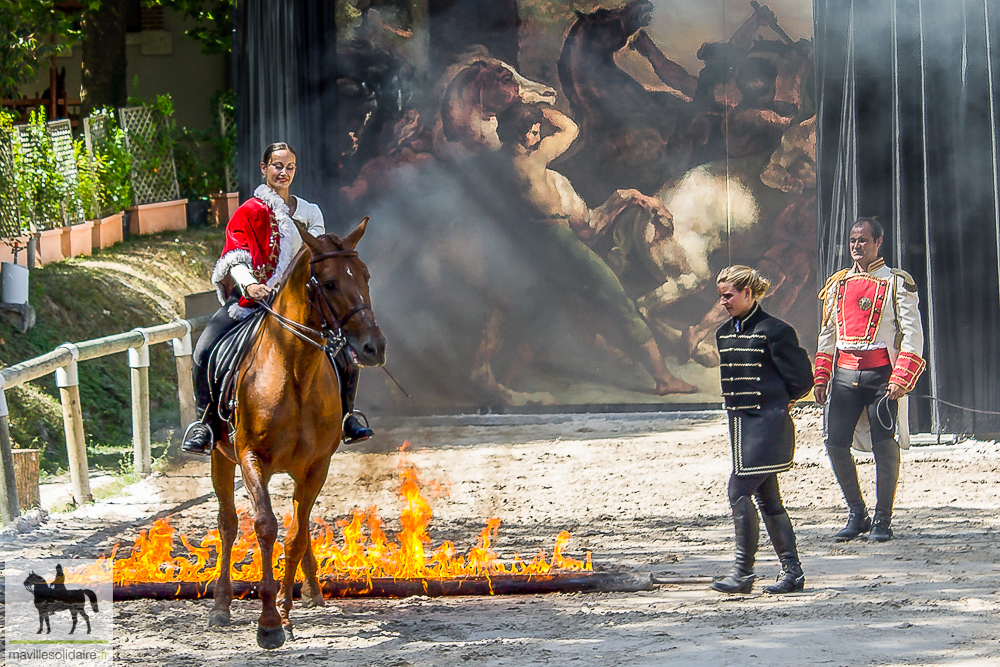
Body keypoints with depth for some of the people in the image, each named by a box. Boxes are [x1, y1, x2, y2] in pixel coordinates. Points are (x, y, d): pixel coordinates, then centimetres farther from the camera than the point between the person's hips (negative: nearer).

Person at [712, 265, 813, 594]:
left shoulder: (774, 331, -12)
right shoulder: (724, 333, 12)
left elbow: (801, 378, -9)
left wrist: (779, 401, 5)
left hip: (767, 422, -8)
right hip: (741, 421, 8)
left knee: (739, 490, -12)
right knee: (766, 497, 9)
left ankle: (743, 571, -7)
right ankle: (792, 570, 13)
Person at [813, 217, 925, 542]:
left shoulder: (897, 283, 0)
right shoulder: (838, 284, 15)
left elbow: (913, 334, -5)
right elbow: (827, 334, 21)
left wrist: (901, 378, -15)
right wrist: (821, 377, 11)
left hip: (880, 373, -4)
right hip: (844, 374, 5)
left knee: (885, 447, -5)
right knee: (835, 444, -2)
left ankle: (883, 520, 5)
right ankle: (856, 515, 13)